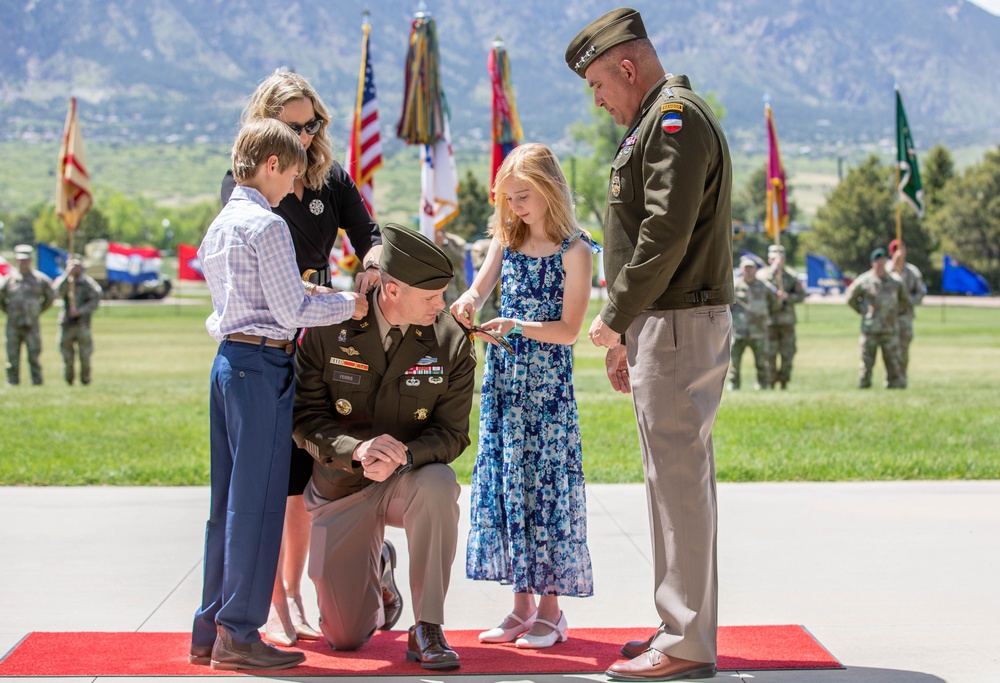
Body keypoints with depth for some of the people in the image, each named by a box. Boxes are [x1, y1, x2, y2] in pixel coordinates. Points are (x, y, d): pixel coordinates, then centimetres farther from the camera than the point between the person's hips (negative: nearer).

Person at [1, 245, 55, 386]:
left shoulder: (40, 278, 2)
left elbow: (51, 296, 14)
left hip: (32, 325, -1)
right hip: (13, 326, 1)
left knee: (34, 357, -3)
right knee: (12, 357, 2)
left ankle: (37, 382, 2)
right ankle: (13, 382, 8)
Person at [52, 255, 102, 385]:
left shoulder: (88, 282, 3)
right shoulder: (62, 280, 7)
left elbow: (95, 301, -4)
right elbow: (58, 292, -14)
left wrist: (80, 311, -16)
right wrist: (67, 275, -20)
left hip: (83, 324, -1)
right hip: (66, 324, 1)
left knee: (85, 355, -4)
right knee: (67, 357, 4)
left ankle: (85, 380, 10)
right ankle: (69, 381, 20)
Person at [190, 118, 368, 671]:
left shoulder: (218, 226, 16)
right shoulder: (267, 225, -12)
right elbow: (291, 312, -15)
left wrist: (301, 293, 19)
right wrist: (347, 305, -3)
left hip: (227, 360, 9)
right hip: (261, 366, -9)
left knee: (229, 498, 12)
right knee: (257, 501, -4)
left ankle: (209, 630, 17)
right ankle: (237, 633, -1)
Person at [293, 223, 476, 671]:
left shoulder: (451, 341, -9)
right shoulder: (329, 328, -11)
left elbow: (451, 432, -9)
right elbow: (305, 418, -11)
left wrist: (403, 456, -31)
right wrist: (357, 449, -31)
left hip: (409, 480, 0)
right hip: (340, 487, 0)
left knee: (438, 483, -40)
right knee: (344, 638, 0)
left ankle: (427, 629, -25)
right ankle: (375, 573, 38)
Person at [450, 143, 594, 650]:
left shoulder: (573, 251, -7)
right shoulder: (506, 241, 9)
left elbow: (569, 329, -10)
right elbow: (479, 290, 5)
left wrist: (517, 326, -23)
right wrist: (467, 304, -18)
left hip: (548, 382, -5)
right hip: (502, 376, 5)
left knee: (546, 481, -3)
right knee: (504, 480, 6)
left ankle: (550, 608, 6)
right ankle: (522, 604, 15)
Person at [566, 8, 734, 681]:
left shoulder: (675, 117, -12)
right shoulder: (661, 119, 20)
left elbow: (665, 234, -22)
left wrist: (615, 317, -14)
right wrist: (627, 335, 19)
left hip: (679, 327, -11)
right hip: (663, 325, 11)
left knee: (679, 480, -8)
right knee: (679, 478, 14)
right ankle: (684, 626, 22)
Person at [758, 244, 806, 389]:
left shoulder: (790, 275, 9)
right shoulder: (763, 273, 2)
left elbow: (801, 295, 7)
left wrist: (787, 296, -11)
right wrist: (774, 268, -21)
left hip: (787, 321, 3)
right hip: (769, 321, -3)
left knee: (788, 354, 3)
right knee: (769, 355, -4)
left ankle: (784, 383, 13)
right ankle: (770, 384, 4)